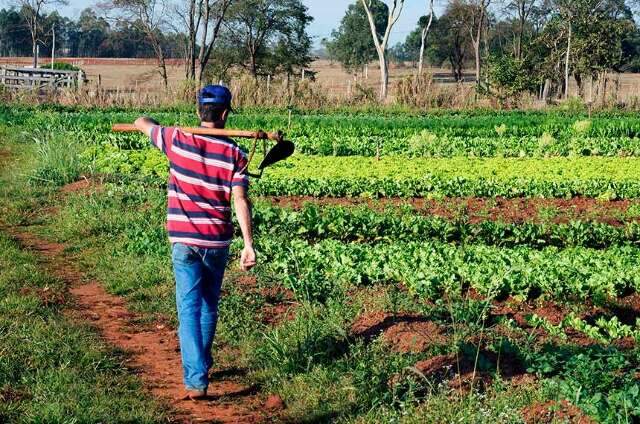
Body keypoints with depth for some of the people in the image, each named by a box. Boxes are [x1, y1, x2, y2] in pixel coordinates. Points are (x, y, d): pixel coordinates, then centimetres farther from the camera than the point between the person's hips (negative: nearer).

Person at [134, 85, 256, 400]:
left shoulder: (178, 140, -5)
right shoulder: (234, 154, -5)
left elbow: (141, 123, 12)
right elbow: (241, 200, -12)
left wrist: (148, 122, 35)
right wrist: (249, 244, -13)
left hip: (183, 241, -1)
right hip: (217, 241, 1)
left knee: (189, 309, -4)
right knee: (209, 306, 20)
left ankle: (196, 380, -15)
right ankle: (201, 365, 35)